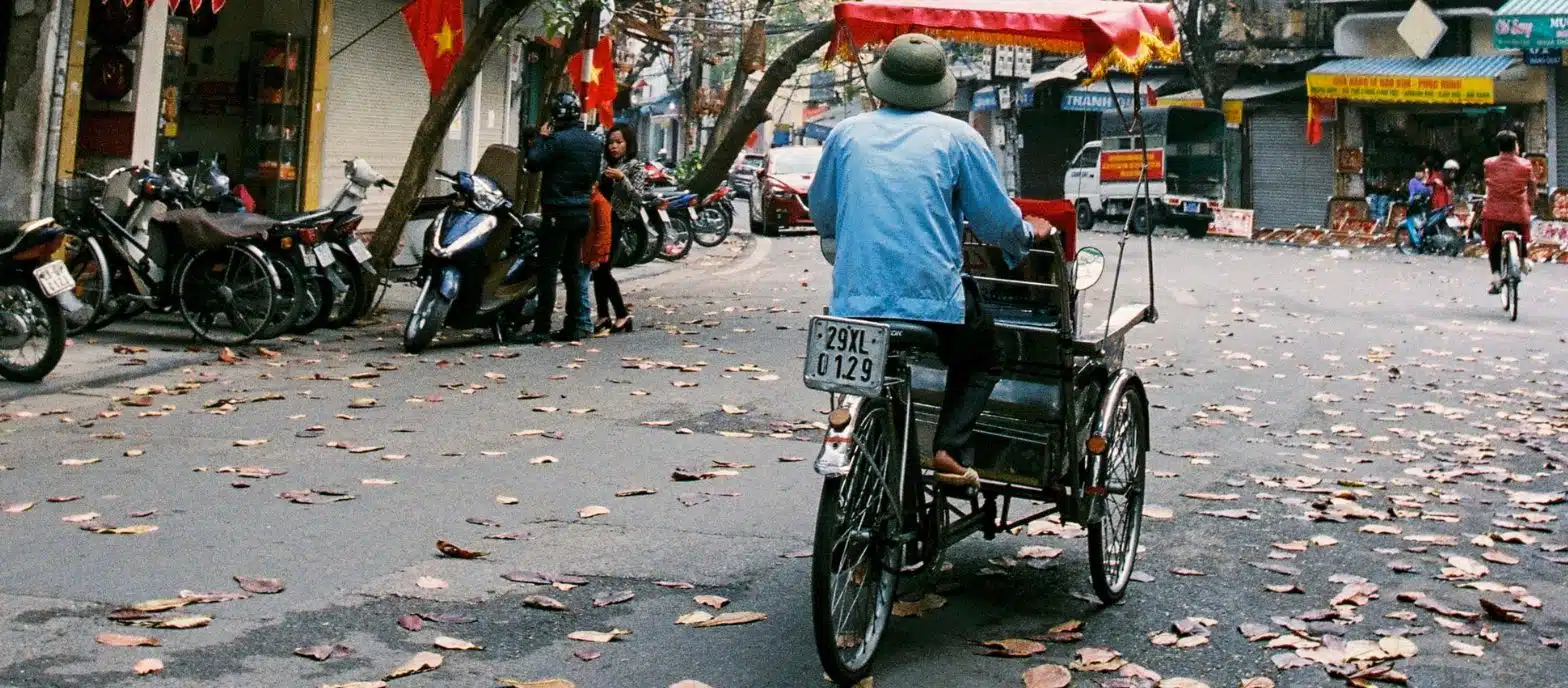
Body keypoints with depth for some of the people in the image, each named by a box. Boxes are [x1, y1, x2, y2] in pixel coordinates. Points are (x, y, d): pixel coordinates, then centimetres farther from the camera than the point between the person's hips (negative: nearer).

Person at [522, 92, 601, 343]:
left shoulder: (559, 140, -15)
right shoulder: (594, 142, 10)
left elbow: (533, 163, -12)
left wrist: (540, 139, 0)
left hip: (558, 213, -7)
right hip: (582, 213, 7)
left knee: (548, 270, -5)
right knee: (573, 269, 13)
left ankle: (542, 329, -7)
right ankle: (574, 326, 14)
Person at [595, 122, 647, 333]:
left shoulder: (636, 167, 0)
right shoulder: (607, 164, 17)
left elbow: (638, 197, -10)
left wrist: (622, 178, -22)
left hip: (616, 221, -6)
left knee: (602, 270, -12)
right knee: (597, 270, 3)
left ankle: (622, 315, -2)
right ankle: (604, 316, 8)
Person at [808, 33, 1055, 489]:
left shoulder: (847, 134, 9)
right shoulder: (956, 137, 1)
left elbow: (821, 212, 20)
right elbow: (998, 220, 4)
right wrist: (1028, 235, 26)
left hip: (854, 299, 3)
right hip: (934, 299, -3)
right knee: (984, 357, 23)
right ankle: (949, 448, 3)